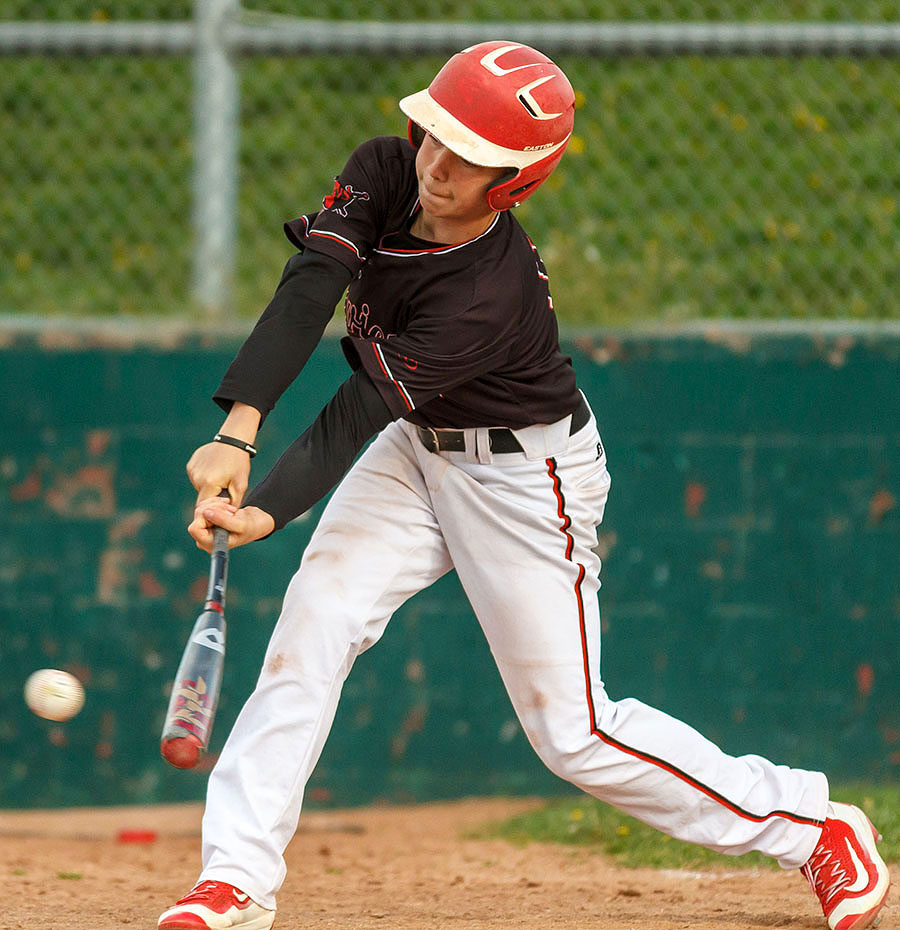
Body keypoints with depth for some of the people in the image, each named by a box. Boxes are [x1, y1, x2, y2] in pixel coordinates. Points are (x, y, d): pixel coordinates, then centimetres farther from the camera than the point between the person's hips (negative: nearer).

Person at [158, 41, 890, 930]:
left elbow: (362, 408, -33)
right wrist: (238, 431, -40)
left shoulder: (492, 295, -33)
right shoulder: (383, 173, -16)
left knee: (572, 730, -2)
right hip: (419, 449, 7)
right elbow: (309, 290, -28)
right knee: (314, 620, -13)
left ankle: (812, 828, 12)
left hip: (524, 476, -7)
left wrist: (268, 510, -42)